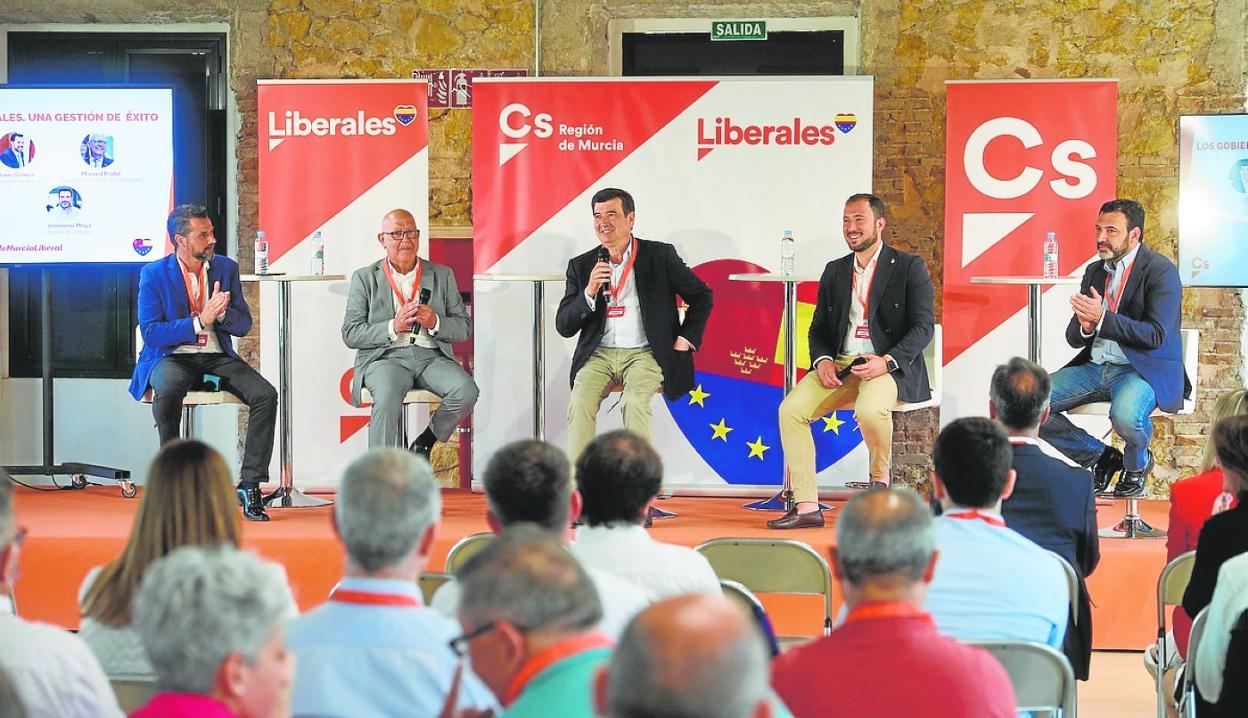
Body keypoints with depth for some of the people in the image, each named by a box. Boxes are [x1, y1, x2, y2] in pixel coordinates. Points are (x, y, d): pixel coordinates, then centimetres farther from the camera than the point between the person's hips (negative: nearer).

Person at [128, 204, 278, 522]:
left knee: (265, 394, -22)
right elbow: (151, 332, -12)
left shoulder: (226, 268, 6)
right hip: (172, 358, -3)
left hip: (217, 357, 4)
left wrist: (222, 313, -17)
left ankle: (250, 484, -18)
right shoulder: (154, 274, -4)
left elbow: (243, 326, 6)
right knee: (167, 391, -38)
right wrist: (200, 322, -20)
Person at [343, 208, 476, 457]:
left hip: (432, 356, 3)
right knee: (387, 399, -35)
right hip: (385, 357, -2)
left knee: (466, 391, -27)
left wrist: (435, 322, -10)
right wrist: (393, 327, -11)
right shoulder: (365, 278, 10)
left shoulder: (443, 275, 16)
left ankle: (426, 440, -2)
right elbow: (350, 334, 3)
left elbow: (464, 328, 12)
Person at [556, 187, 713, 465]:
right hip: (599, 355, 2)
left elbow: (702, 296, 12)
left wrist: (684, 341, 2)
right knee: (580, 401, -27)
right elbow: (564, 326, 6)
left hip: (644, 354, -2)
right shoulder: (582, 265, 11)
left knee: (635, 401, -32)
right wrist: (589, 292, -10)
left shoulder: (660, 255, 5)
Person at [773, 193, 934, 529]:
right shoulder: (834, 271, 17)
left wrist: (886, 361, -20)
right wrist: (823, 360, -5)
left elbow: (923, 327, -5)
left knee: (870, 409, -37)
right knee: (791, 409, -19)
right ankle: (806, 506, -18)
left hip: (892, 366, -5)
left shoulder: (909, 268, 2)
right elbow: (818, 329, 18)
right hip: (839, 365, 5)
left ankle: (880, 477, -7)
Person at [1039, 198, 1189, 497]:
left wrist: (1102, 318, -24)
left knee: (1125, 414, -39)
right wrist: (1085, 326, -12)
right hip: (1094, 368, 7)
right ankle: (1100, 456, 7)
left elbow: (1156, 336, -17)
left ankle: (1137, 464, -1)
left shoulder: (1161, 271, -7)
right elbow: (1074, 338, 13)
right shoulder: (1094, 271, 14)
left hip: (1143, 369, -7)